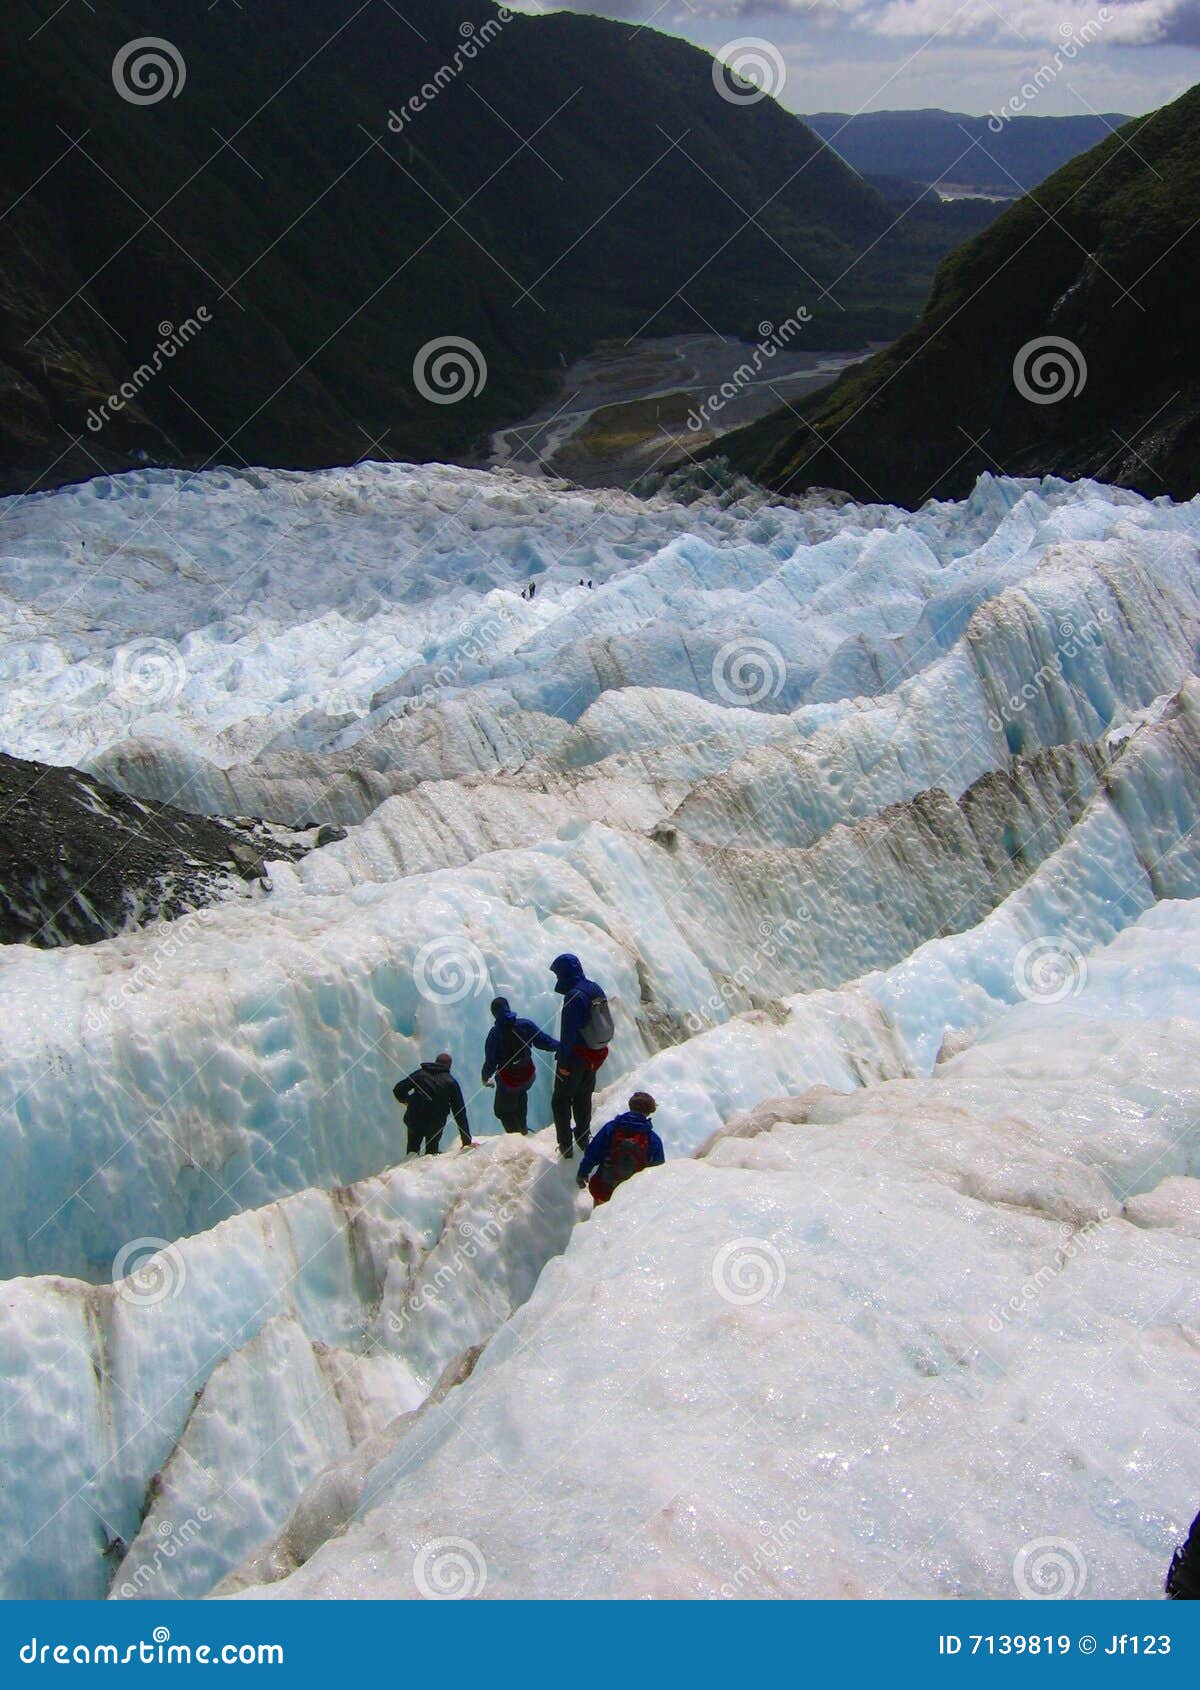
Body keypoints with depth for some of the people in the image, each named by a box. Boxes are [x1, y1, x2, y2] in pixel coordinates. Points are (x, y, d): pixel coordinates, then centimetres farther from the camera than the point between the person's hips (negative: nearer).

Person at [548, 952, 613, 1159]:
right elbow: (604, 1022, 12)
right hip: (597, 1054, 8)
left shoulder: (574, 996, -22)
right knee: (583, 1098, 23)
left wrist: (563, 1062, -17)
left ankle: (565, 1146, 5)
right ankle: (583, 1139, 33)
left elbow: (568, 1032, -22)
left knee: (561, 1099, 5)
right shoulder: (596, 989, 3)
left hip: (576, 1056, -8)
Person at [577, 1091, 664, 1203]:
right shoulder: (653, 1140, -14)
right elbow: (659, 1168, -4)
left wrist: (582, 1174, 5)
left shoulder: (610, 1128, -13)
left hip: (602, 1189, 1)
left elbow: (592, 1153, -9)